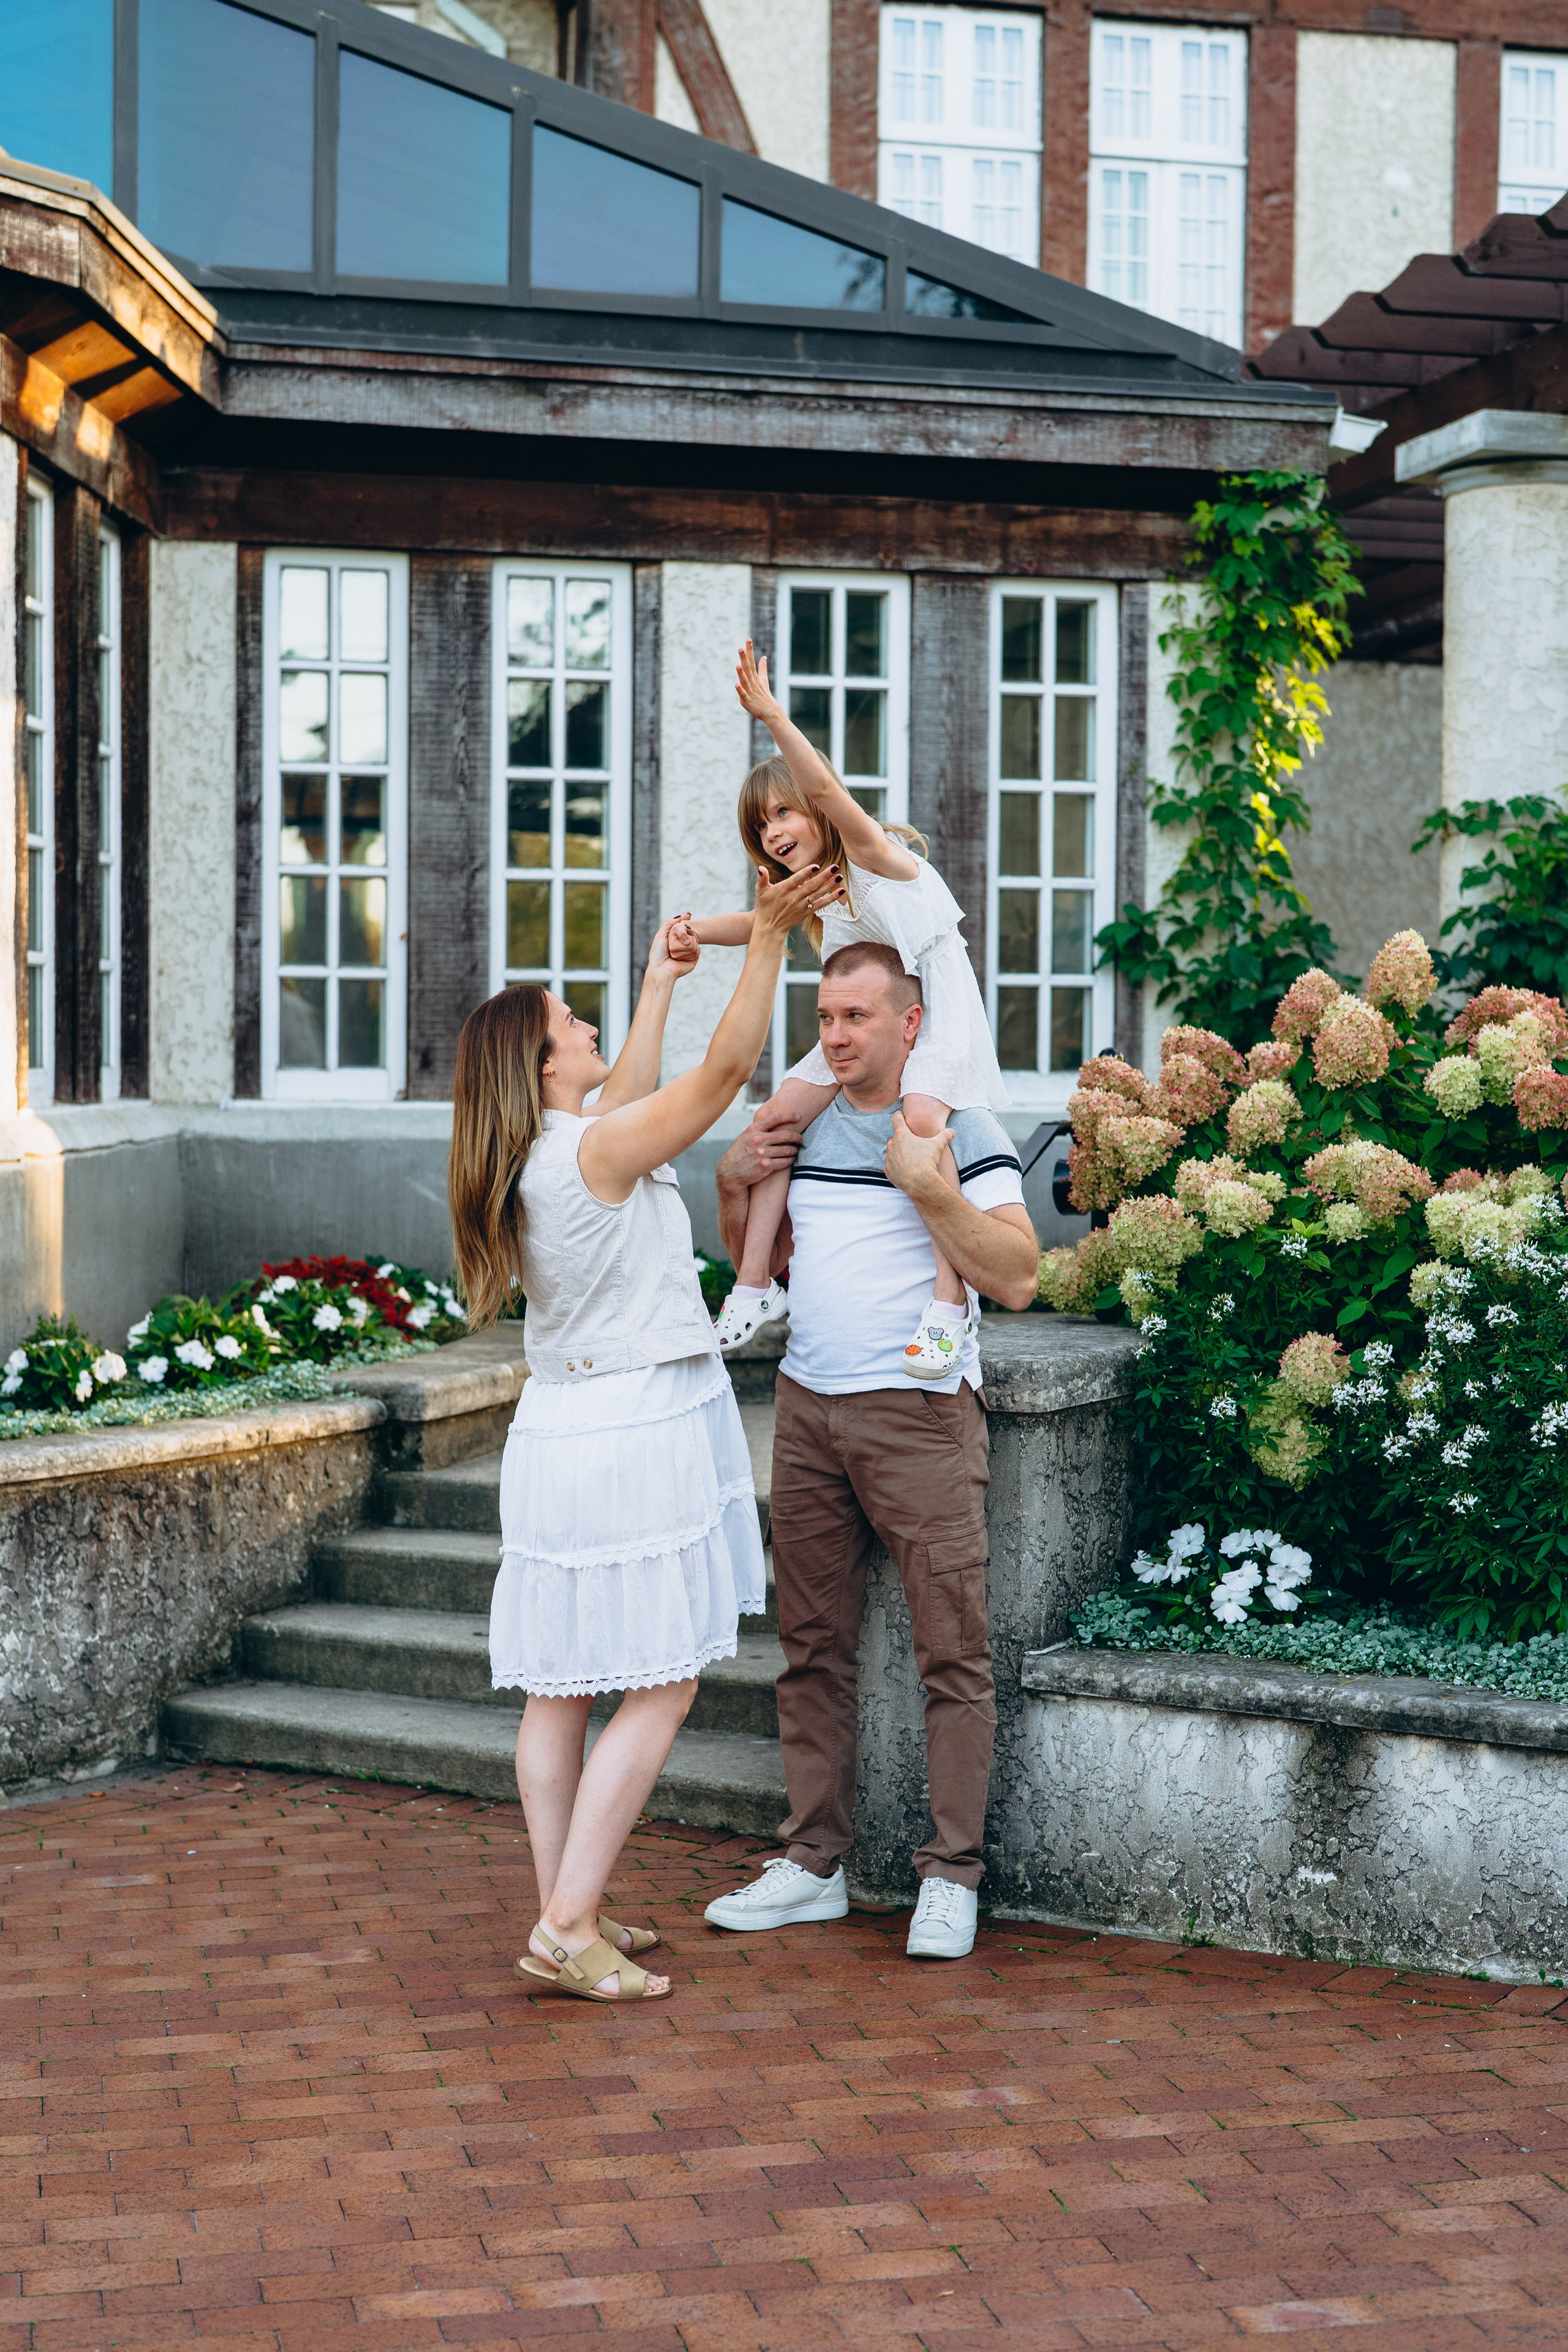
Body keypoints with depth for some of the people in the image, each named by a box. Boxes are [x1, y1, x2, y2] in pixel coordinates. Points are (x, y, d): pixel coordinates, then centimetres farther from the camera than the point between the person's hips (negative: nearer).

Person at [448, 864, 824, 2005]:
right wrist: (769, 934, -10)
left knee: (559, 1688, 10)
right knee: (661, 1688, -5)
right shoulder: (597, 1152, -15)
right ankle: (567, 1927, -7)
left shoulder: (543, 1153, 9)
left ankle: (566, 1911, 16)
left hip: (562, 1428, 9)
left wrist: (660, 980, 36)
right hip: (639, 1430, -9)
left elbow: (634, 1093, 27)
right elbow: (728, 1068, -13)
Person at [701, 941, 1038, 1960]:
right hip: (808, 1408, 6)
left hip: (919, 1413, -6)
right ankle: (814, 1863, 16)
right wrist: (735, 1183, 6)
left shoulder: (961, 1127, -5)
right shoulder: (803, 1122, 13)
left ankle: (952, 1875, 4)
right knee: (814, 1643, 8)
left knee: (952, 1649, -3)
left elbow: (1017, 1277, -13)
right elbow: (759, 1256, 25)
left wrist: (930, 1188, -21)